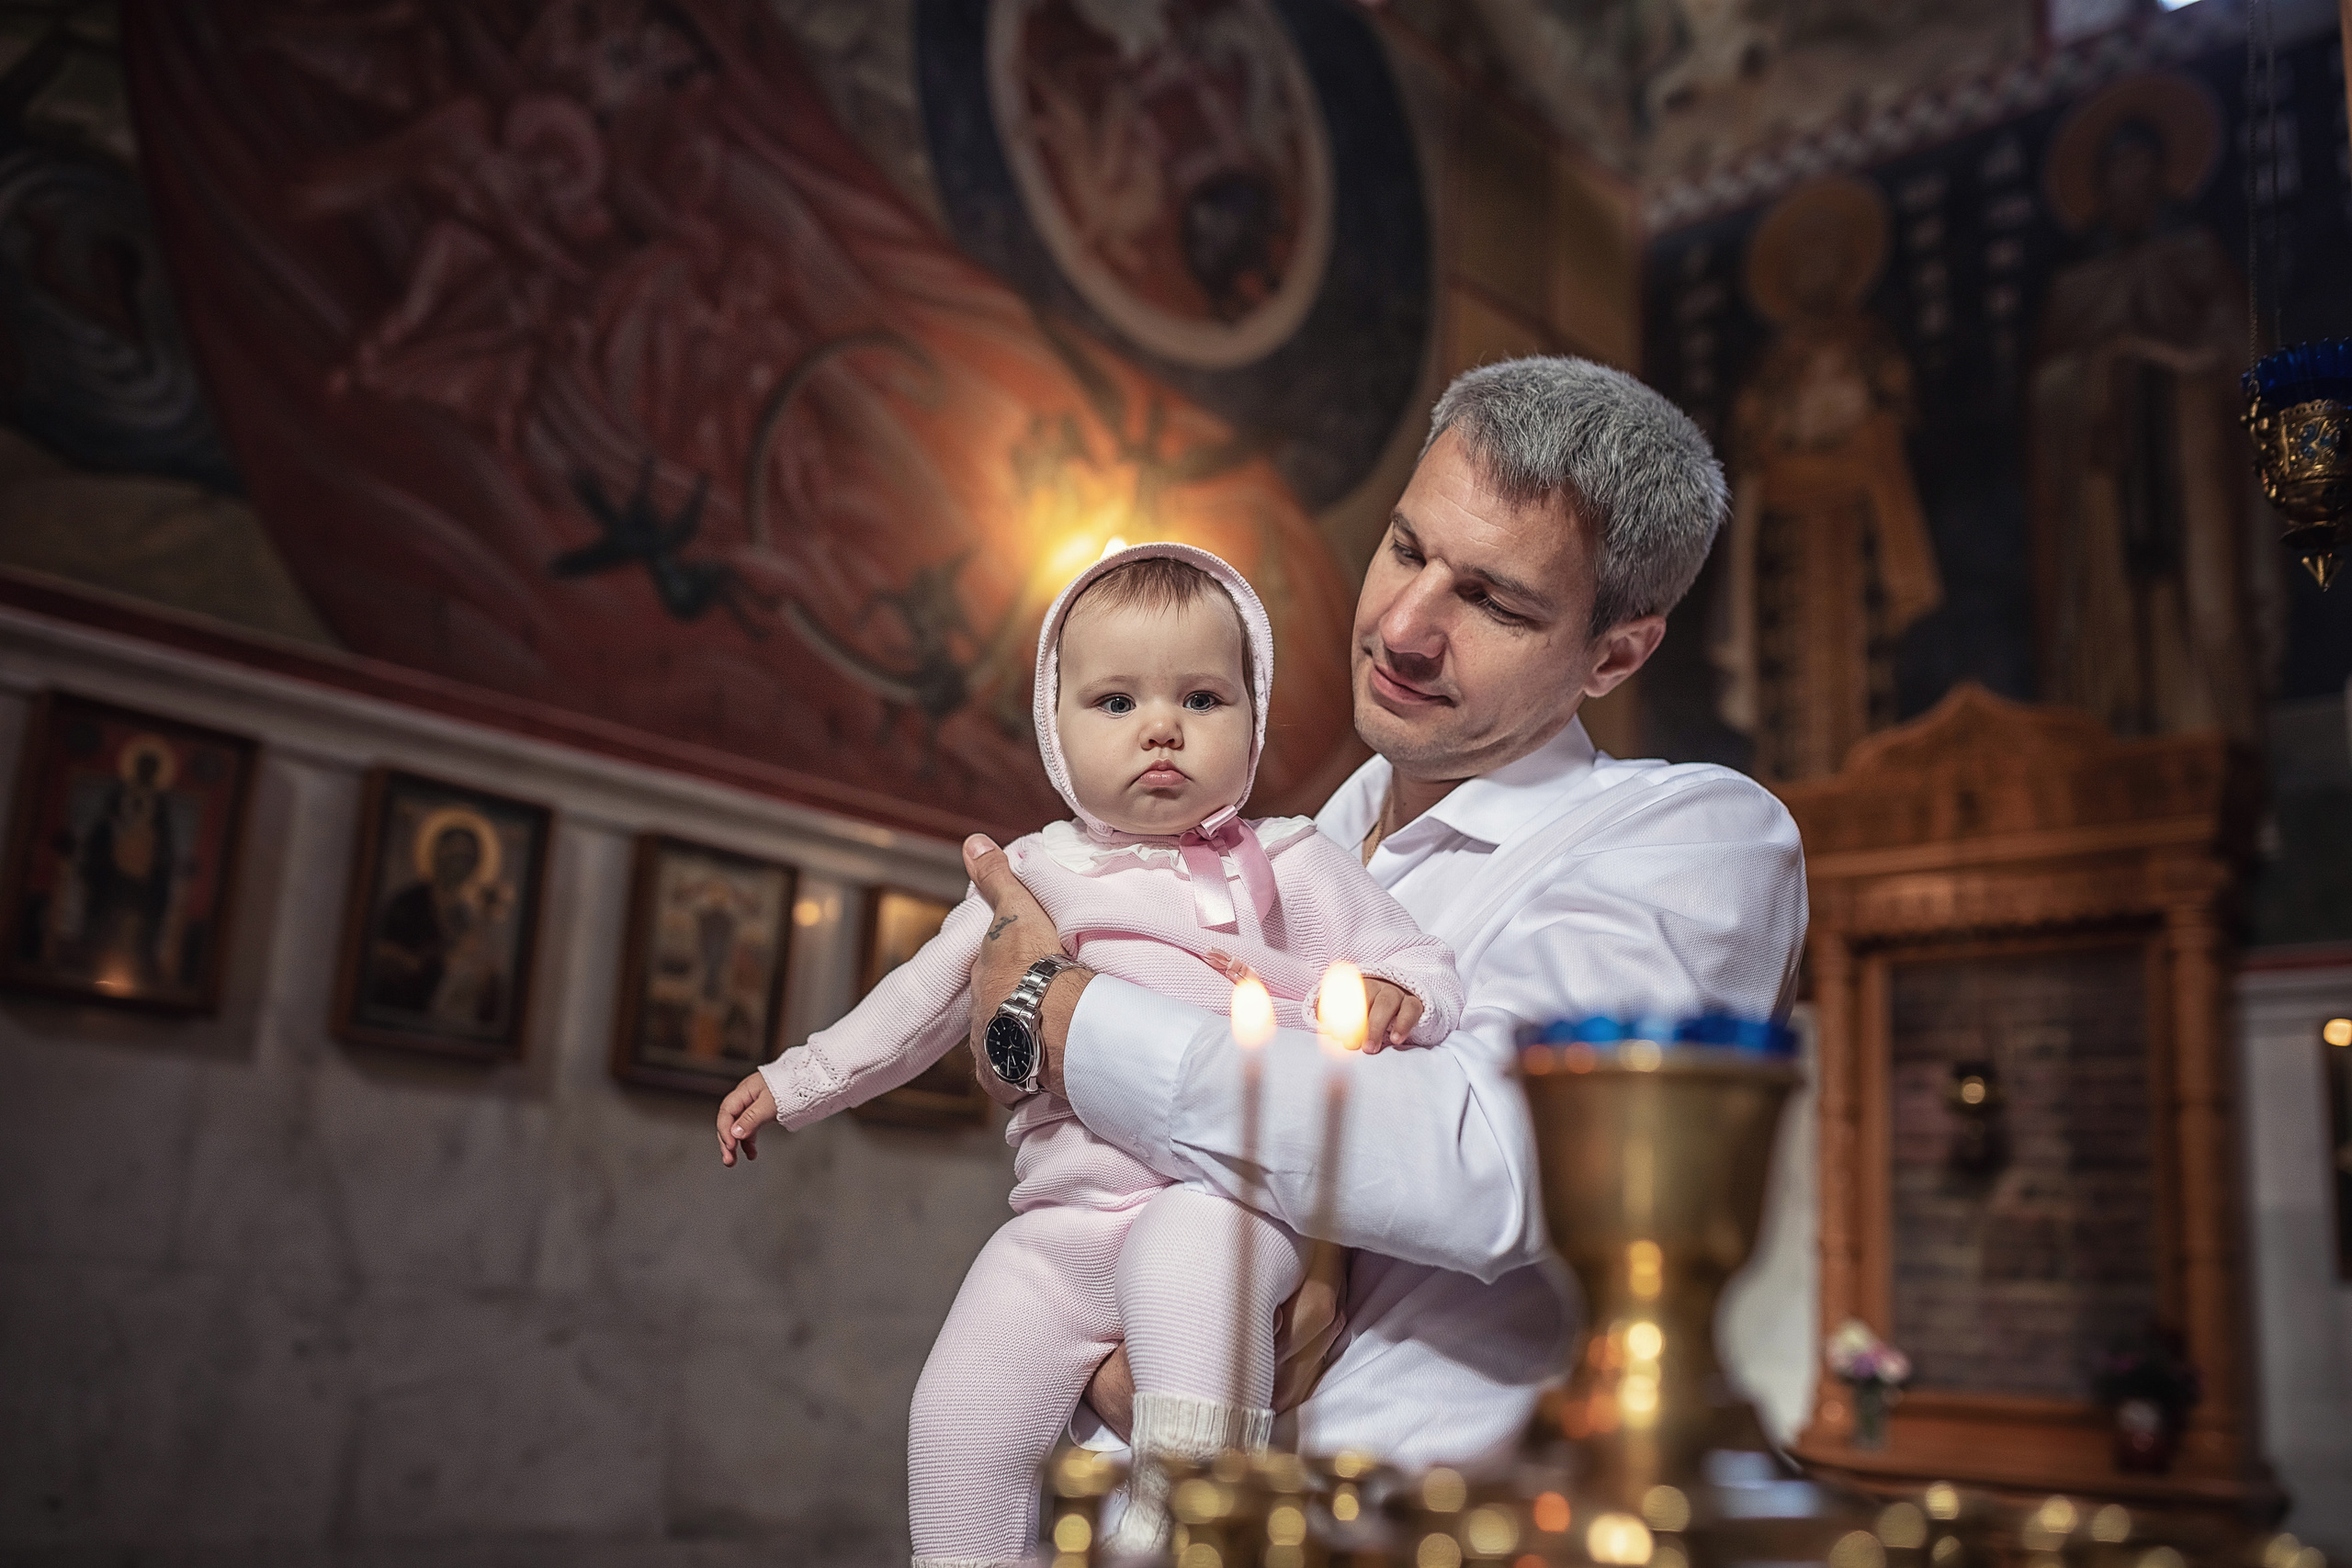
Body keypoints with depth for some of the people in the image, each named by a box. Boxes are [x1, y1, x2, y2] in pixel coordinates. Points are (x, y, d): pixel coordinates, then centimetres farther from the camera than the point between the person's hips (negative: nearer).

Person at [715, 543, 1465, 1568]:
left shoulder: (1289, 866, 7)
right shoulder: (1033, 876, 16)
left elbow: (1420, 968, 6)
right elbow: (921, 1000, 26)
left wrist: (1387, 1001, -18)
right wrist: (796, 1080, 26)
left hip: (1227, 1190, -4)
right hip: (1066, 1219, 4)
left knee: (1187, 1253, -36)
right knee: (960, 1411, -8)